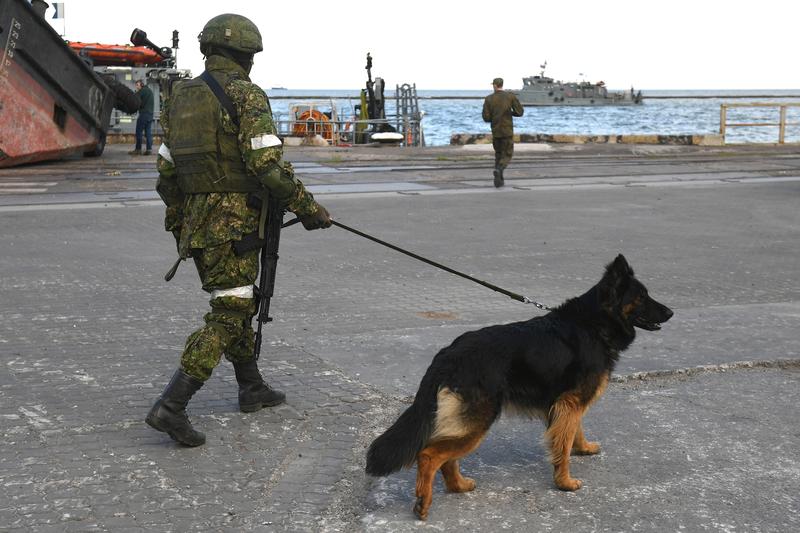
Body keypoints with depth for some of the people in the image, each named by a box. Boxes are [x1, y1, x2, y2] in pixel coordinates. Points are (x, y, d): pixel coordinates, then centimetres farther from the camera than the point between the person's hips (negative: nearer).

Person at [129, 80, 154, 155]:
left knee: (139, 132, -5)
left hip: (144, 113, -8)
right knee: (148, 132, 5)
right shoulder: (150, 91, 22)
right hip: (150, 114, 8)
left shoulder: (142, 91, -6)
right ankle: (149, 149, 0)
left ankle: (138, 149, -6)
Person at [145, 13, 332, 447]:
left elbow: (167, 167, 14)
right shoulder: (246, 95, -12)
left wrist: (176, 222, 24)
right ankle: (171, 407, -12)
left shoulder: (181, 97, 11)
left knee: (237, 302, 22)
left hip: (196, 221, 8)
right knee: (227, 316, -5)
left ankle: (252, 388, 34)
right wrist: (307, 208, -9)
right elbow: (268, 165, -19)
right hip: (234, 221, -8)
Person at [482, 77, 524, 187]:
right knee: (507, 155, 6)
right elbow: (520, 112, -7)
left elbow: (486, 118, -6)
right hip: (508, 131, -2)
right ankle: (498, 170, -25)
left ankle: (499, 180, 14)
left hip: (495, 131, 2)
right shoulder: (511, 96, -6)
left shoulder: (488, 99, -3)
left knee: (498, 154, 19)